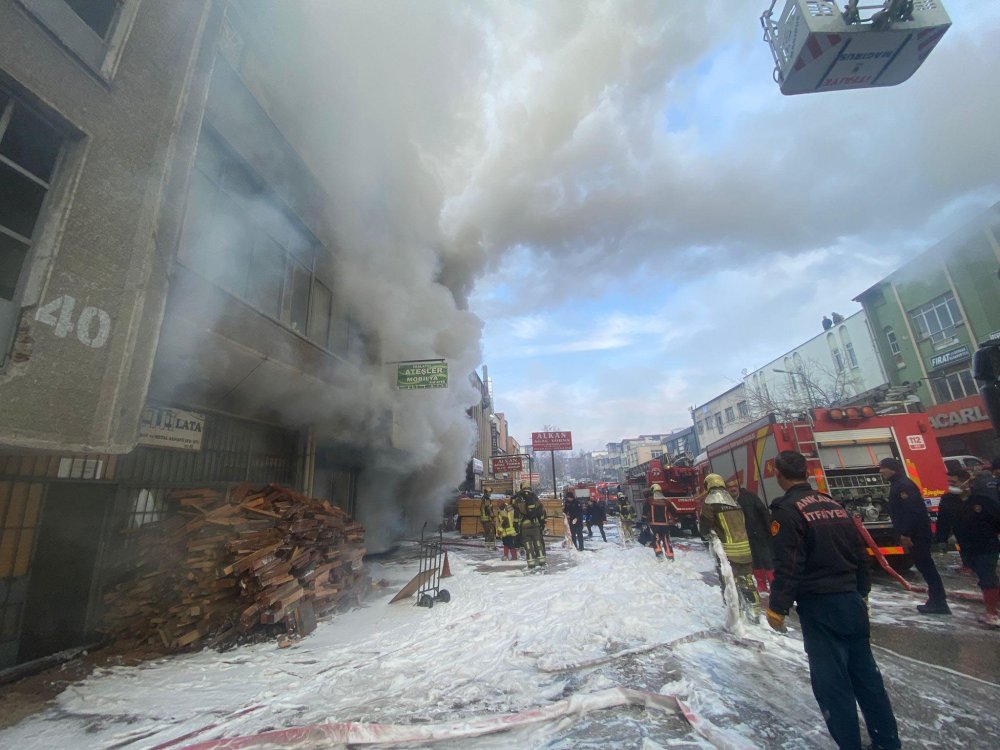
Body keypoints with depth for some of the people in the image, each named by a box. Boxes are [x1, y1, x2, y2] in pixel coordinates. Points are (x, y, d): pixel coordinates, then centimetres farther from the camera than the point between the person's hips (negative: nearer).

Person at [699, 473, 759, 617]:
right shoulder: (734, 501, 11)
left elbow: (705, 525, -9)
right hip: (745, 548, 6)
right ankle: (755, 609, 26)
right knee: (746, 579, 21)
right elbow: (745, 523, 18)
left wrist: (706, 535, 11)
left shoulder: (709, 502, -10)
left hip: (727, 550, -6)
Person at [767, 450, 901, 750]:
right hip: (852, 601, 7)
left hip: (818, 607, -7)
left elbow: (787, 567, -19)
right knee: (865, 672, 18)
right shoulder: (834, 504, 6)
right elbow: (861, 554, 14)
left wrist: (777, 608, -9)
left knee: (832, 681, 4)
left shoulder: (786, 510, -16)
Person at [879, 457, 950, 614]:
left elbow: (911, 511, -23)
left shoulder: (903, 485, -16)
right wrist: (904, 534, 23)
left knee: (925, 565, -5)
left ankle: (939, 603, 0)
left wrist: (905, 534, -23)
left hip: (917, 533, -10)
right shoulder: (897, 485, 16)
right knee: (924, 565, 14)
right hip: (915, 533, 10)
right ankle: (937, 600, 21)